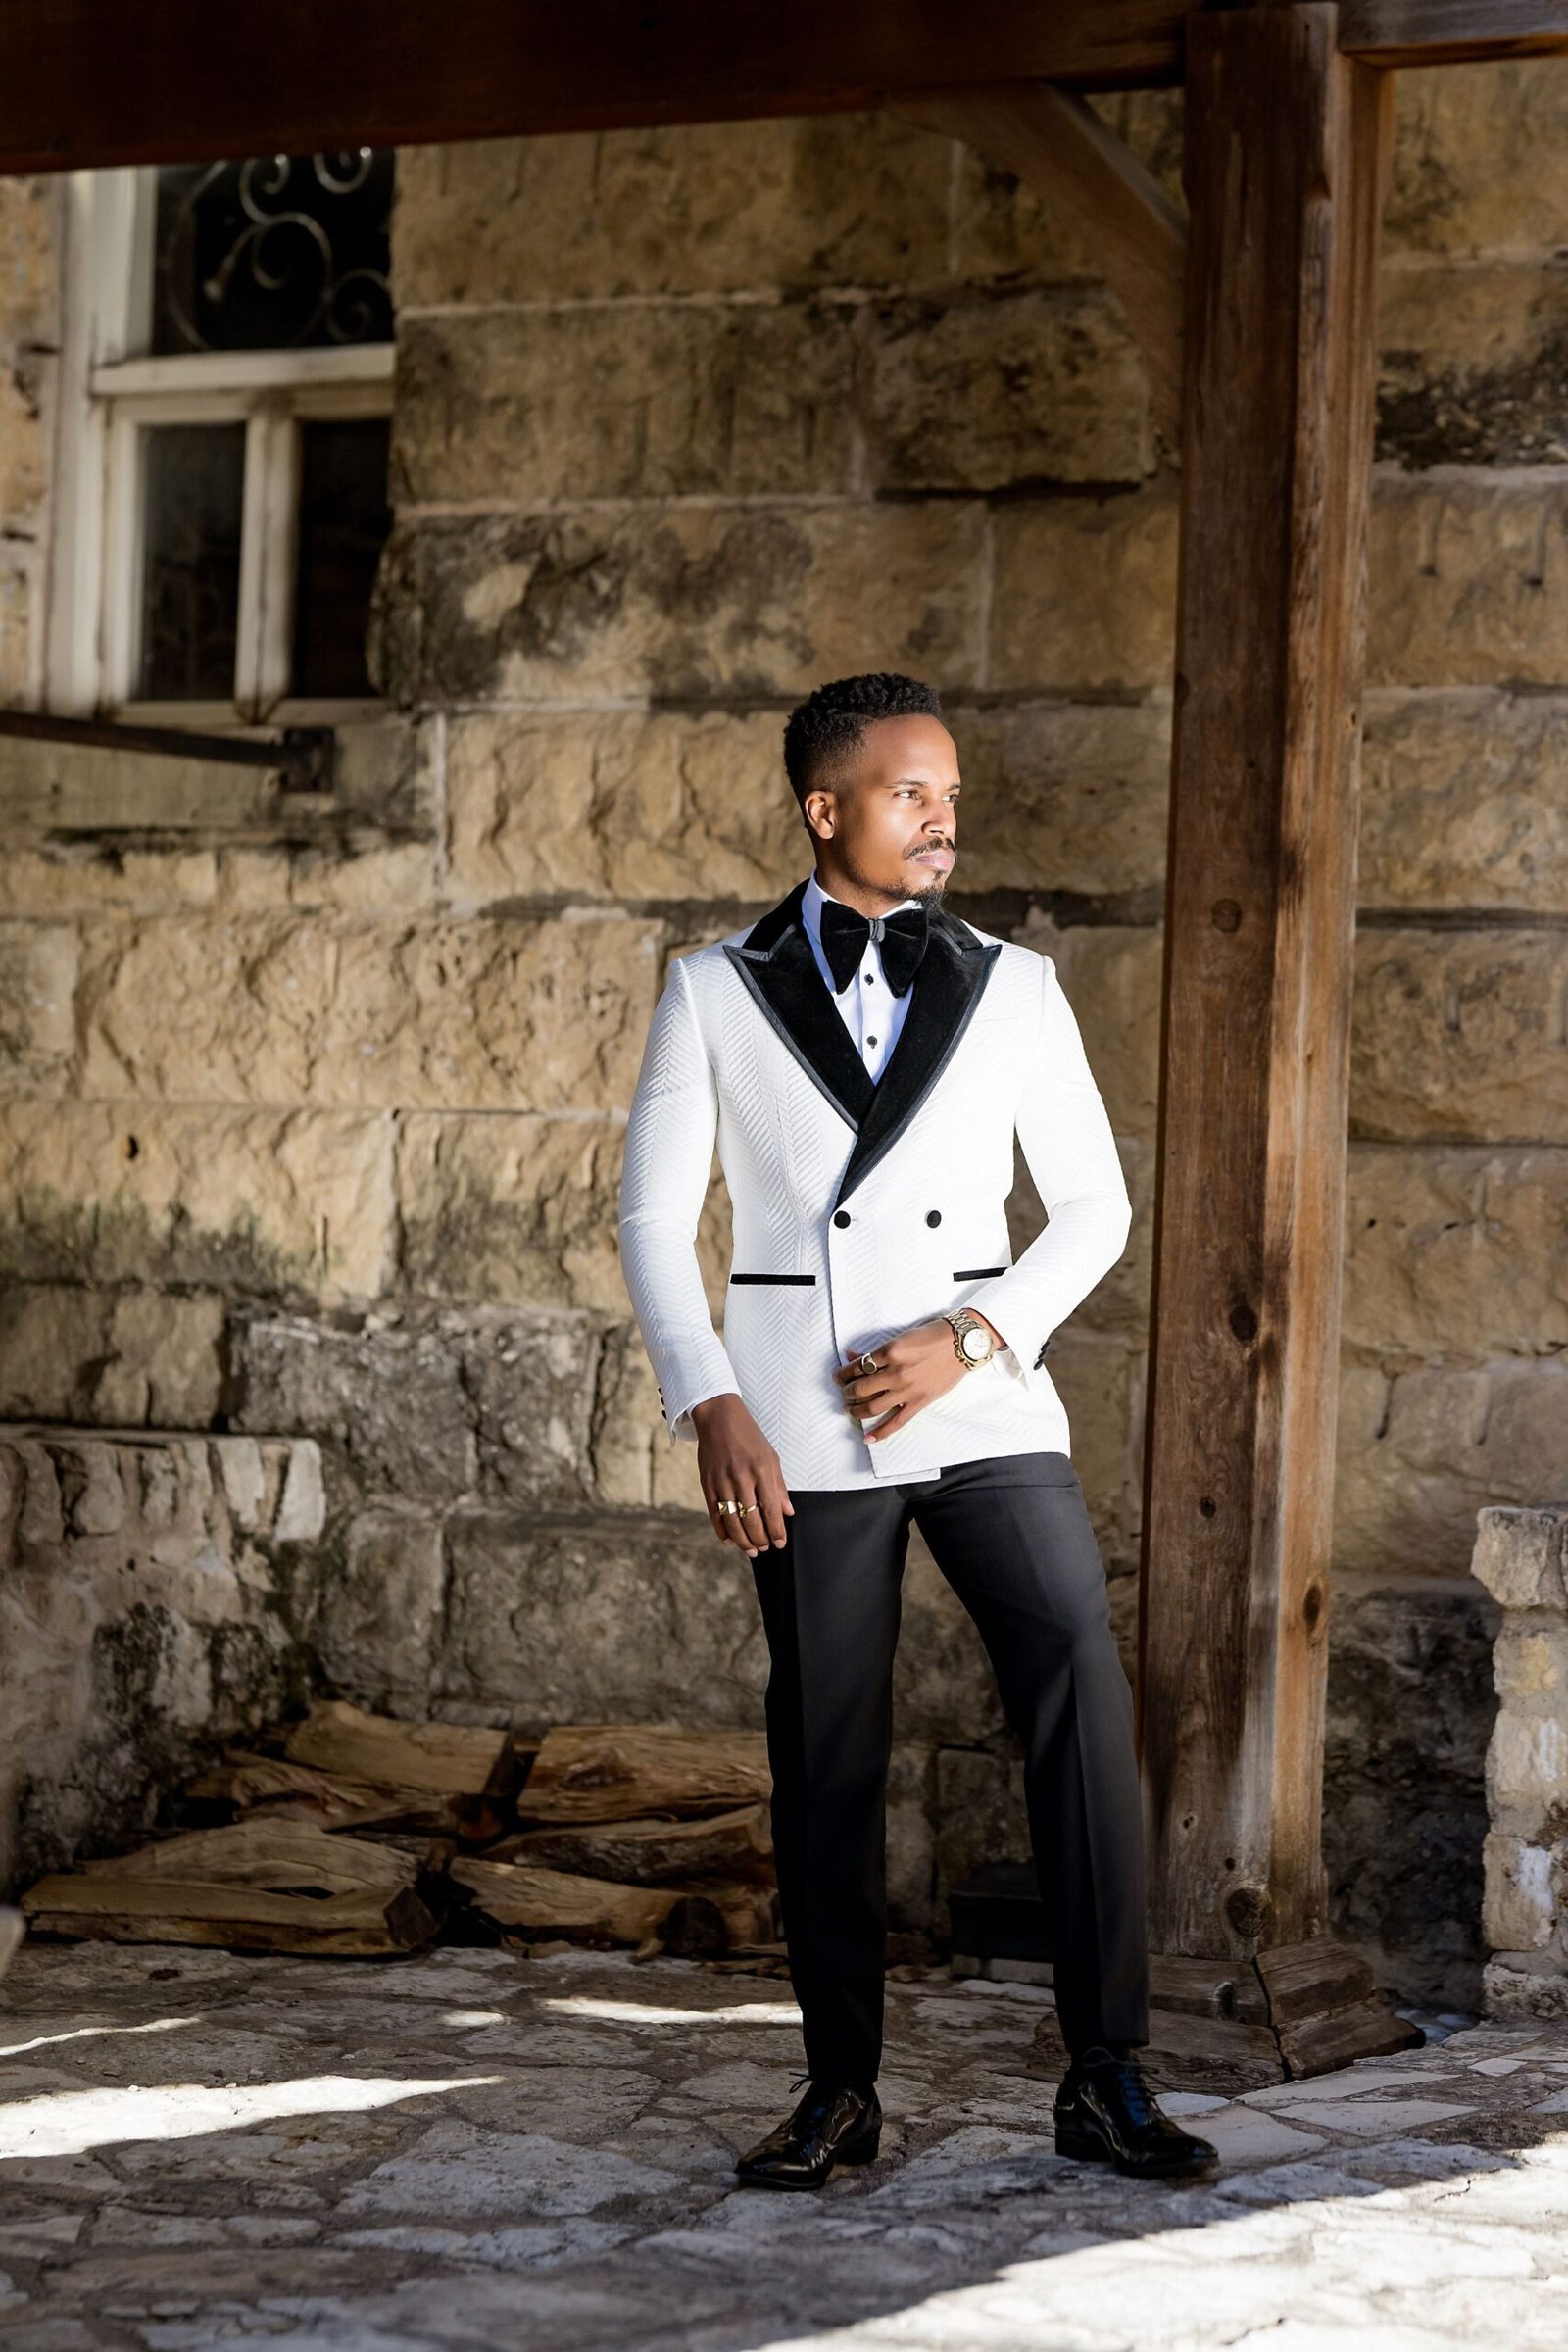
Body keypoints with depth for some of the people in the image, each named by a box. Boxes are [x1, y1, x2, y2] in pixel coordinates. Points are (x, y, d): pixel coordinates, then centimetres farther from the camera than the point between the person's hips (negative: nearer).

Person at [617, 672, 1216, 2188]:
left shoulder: (1012, 986, 8)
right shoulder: (714, 993, 5)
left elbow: (1094, 1206, 9)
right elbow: (654, 1217, 5)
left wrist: (977, 1338, -7)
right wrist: (707, 1410, -8)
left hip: (982, 1403, 1)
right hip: (800, 1427, 0)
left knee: (1081, 1688, -15)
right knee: (825, 1760, 3)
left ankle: (1105, 2079, -8)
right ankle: (839, 2092, 16)